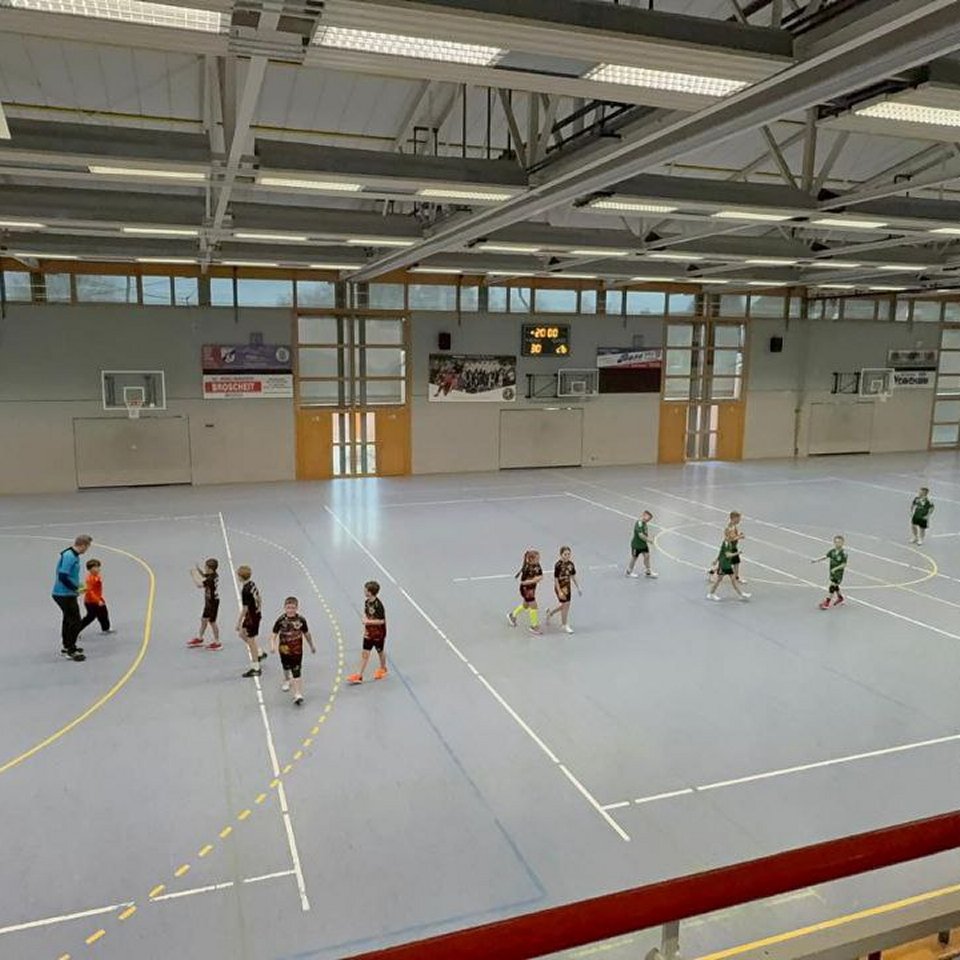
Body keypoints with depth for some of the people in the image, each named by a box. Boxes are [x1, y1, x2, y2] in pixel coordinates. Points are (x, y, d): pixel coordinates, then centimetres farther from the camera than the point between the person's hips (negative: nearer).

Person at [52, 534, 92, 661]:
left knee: (68, 620, 21)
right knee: (75, 622, -4)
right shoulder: (69, 557, -23)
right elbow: (63, 577, -27)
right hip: (65, 595, -10)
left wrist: (77, 584, 10)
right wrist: (76, 589, -18)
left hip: (65, 594, 10)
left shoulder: (73, 555, 7)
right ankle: (71, 651, 4)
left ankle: (66, 647, 35)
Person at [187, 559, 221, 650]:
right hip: (209, 602, 10)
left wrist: (193, 575, -21)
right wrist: (199, 570, 3)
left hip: (212, 603, -10)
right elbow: (204, 576, 20)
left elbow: (199, 584, -33)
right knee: (204, 619, 22)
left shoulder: (211, 579, -28)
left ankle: (217, 643, 13)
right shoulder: (213, 575, 0)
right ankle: (199, 638, 38)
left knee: (212, 622, 2)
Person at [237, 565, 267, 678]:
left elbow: (245, 609, -24)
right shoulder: (252, 584, 0)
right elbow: (258, 597, 16)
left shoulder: (245, 590, -26)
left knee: (251, 641, 1)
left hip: (251, 617, -9)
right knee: (242, 634, 24)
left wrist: (239, 622, -17)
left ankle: (256, 669, 10)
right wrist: (259, 606, 32)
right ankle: (260, 653, 33)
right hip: (256, 613, 9)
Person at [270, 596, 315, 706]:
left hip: (297, 650, -2)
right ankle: (287, 680, 57)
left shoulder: (301, 620, -13)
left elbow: (306, 634, 2)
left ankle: (298, 694, -9)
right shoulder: (281, 620, -15)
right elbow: (273, 634, -15)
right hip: (284, 649, 2)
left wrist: (312, 646, 13)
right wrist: (273, 645, -34)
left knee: (296, 672, -8)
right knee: (286, 667, 27)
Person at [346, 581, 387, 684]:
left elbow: (381, 621, -25)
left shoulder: (378, 605, -25)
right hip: (368, 633, 6)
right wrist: (365, 628, 2)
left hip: (378, 634, -6)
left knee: (380, 652, 15)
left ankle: (382, 669, 40)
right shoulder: (367, 602, -2)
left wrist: (368, 621, -25)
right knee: (365, 653, 6)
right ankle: (359, 676, 8)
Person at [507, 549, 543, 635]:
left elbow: (541, 576, -4)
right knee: (533, 606, -2)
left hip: (532, 588, 8)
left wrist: (538, 578, -23)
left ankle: (512, 615, 48)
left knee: (526, 605, 25)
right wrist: (533, 580, -30)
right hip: (526, 589, -8)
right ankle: (534, 626, 16)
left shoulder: (537, 566, -7)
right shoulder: (527, 568, -28)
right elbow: (523, 581, -27)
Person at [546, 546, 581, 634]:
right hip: (560, 587, -7)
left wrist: (578, 588, 12)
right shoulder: (558, 565, -21)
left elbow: (573, 577, 9)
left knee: (564, 605, 16)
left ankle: (550, 613, 44)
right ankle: (564, 626, 17)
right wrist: (559, 592, -21)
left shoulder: (570, 564, -2)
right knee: (565, 604, -2)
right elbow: (555, 579, -18)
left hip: (567, 587, 7)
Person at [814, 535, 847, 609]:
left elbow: (844, 564, -18)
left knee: (832, 586, -8)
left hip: (838, 572, -6)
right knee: (835, 586, 21)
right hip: (832, 572, 6)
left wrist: (835, 568, -26)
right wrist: (816, 560, -21)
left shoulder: (843, 553, -19)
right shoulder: (832, 551, -1)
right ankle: (840, 598, 44)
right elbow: (825, 556, -8)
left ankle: (826, 602, -4)